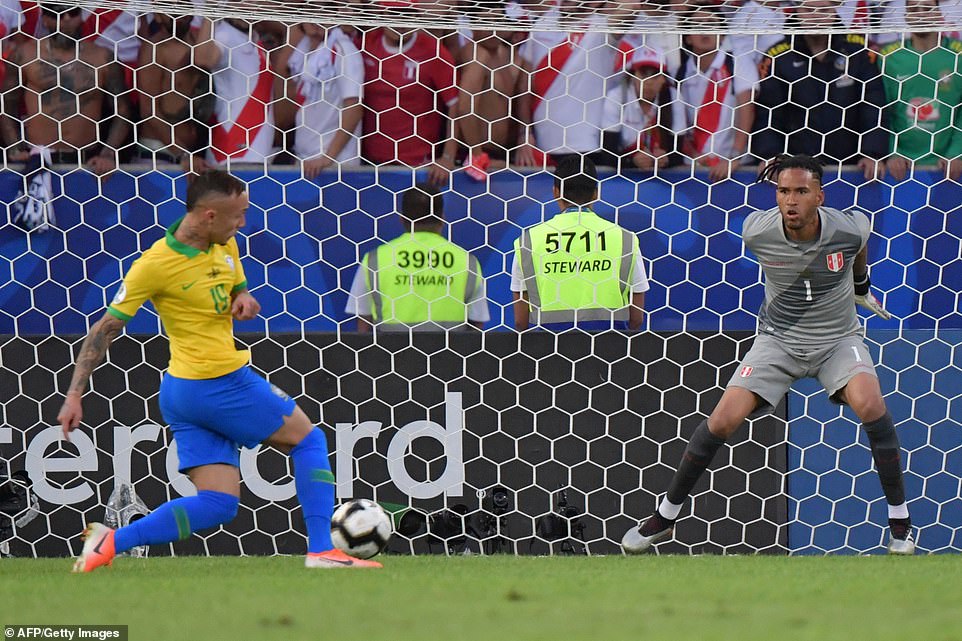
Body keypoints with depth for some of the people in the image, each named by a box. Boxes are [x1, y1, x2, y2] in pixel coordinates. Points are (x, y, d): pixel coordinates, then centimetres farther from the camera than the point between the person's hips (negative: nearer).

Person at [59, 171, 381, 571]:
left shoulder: (225, 246, 6)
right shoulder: (154, 265, -17)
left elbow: (237, 290, 24)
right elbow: (105, 330, -12)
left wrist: (245, 301, -2)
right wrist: (74, 395, -13)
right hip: (220, 384, -9)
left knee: (218, 505, 3)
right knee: (309, 440, 4)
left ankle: (111, 541, -5)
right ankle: (321, 550, 6)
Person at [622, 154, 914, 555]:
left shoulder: (850, 229, -20)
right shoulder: (756, 231, -19)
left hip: (838, 339, -1)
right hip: (779, 338, 1)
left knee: (868, 403, -28)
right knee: (723, 420, -12)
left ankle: (899, 515, -13)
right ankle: (666, 515, 6)